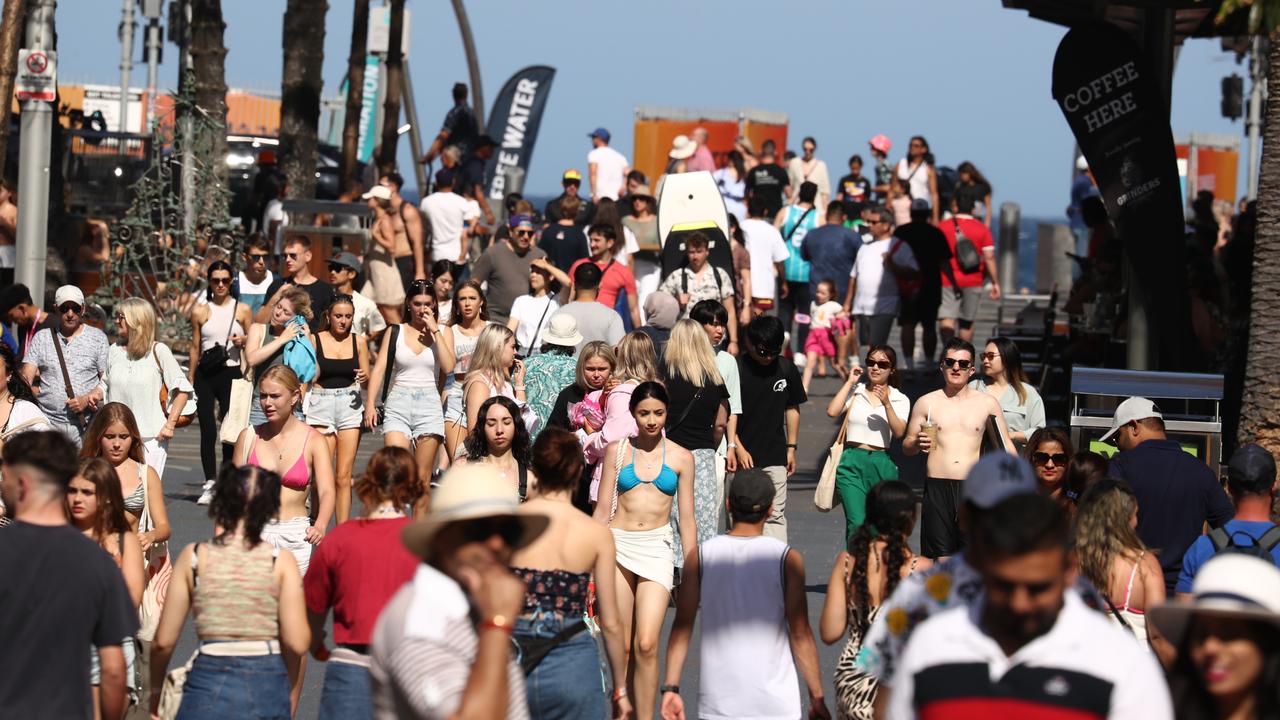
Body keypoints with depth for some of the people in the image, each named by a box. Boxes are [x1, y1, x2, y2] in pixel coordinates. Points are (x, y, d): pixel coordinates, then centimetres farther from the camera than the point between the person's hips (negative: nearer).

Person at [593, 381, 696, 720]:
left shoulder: (680, 457, 6)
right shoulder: (617, 451, 6)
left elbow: (686, 518, 9)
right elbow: (602, 509, 9)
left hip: (657, 548, -1)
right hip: (617, 544, 1)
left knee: (646, 645, -14)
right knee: (621, 647, 0)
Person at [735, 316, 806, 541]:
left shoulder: (786, 368, 3)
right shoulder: (736, 368, -7)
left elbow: (792, 409, 13)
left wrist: (791, 448, 10)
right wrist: (737, 448, -12)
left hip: (775, 456, 2)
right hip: (742, 455, -2)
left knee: (775, 515, -1)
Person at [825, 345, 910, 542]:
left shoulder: (900, 400, 8)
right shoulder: (854, 392, 8)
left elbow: (899, 432, -7)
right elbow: (832, 412, -8)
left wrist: (886, 404, -18)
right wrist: (849, 382, -2)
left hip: (882, 465, 1)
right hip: (852, 461, -1)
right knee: (856, 524, -14)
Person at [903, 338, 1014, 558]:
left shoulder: (987, 403, 10)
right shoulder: (927, 403, 9)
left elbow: (1005, 445, 15)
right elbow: (906, 447, 14)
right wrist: (917, 444, -9)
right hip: (937, 488, 0)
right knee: (940, 558, -2)